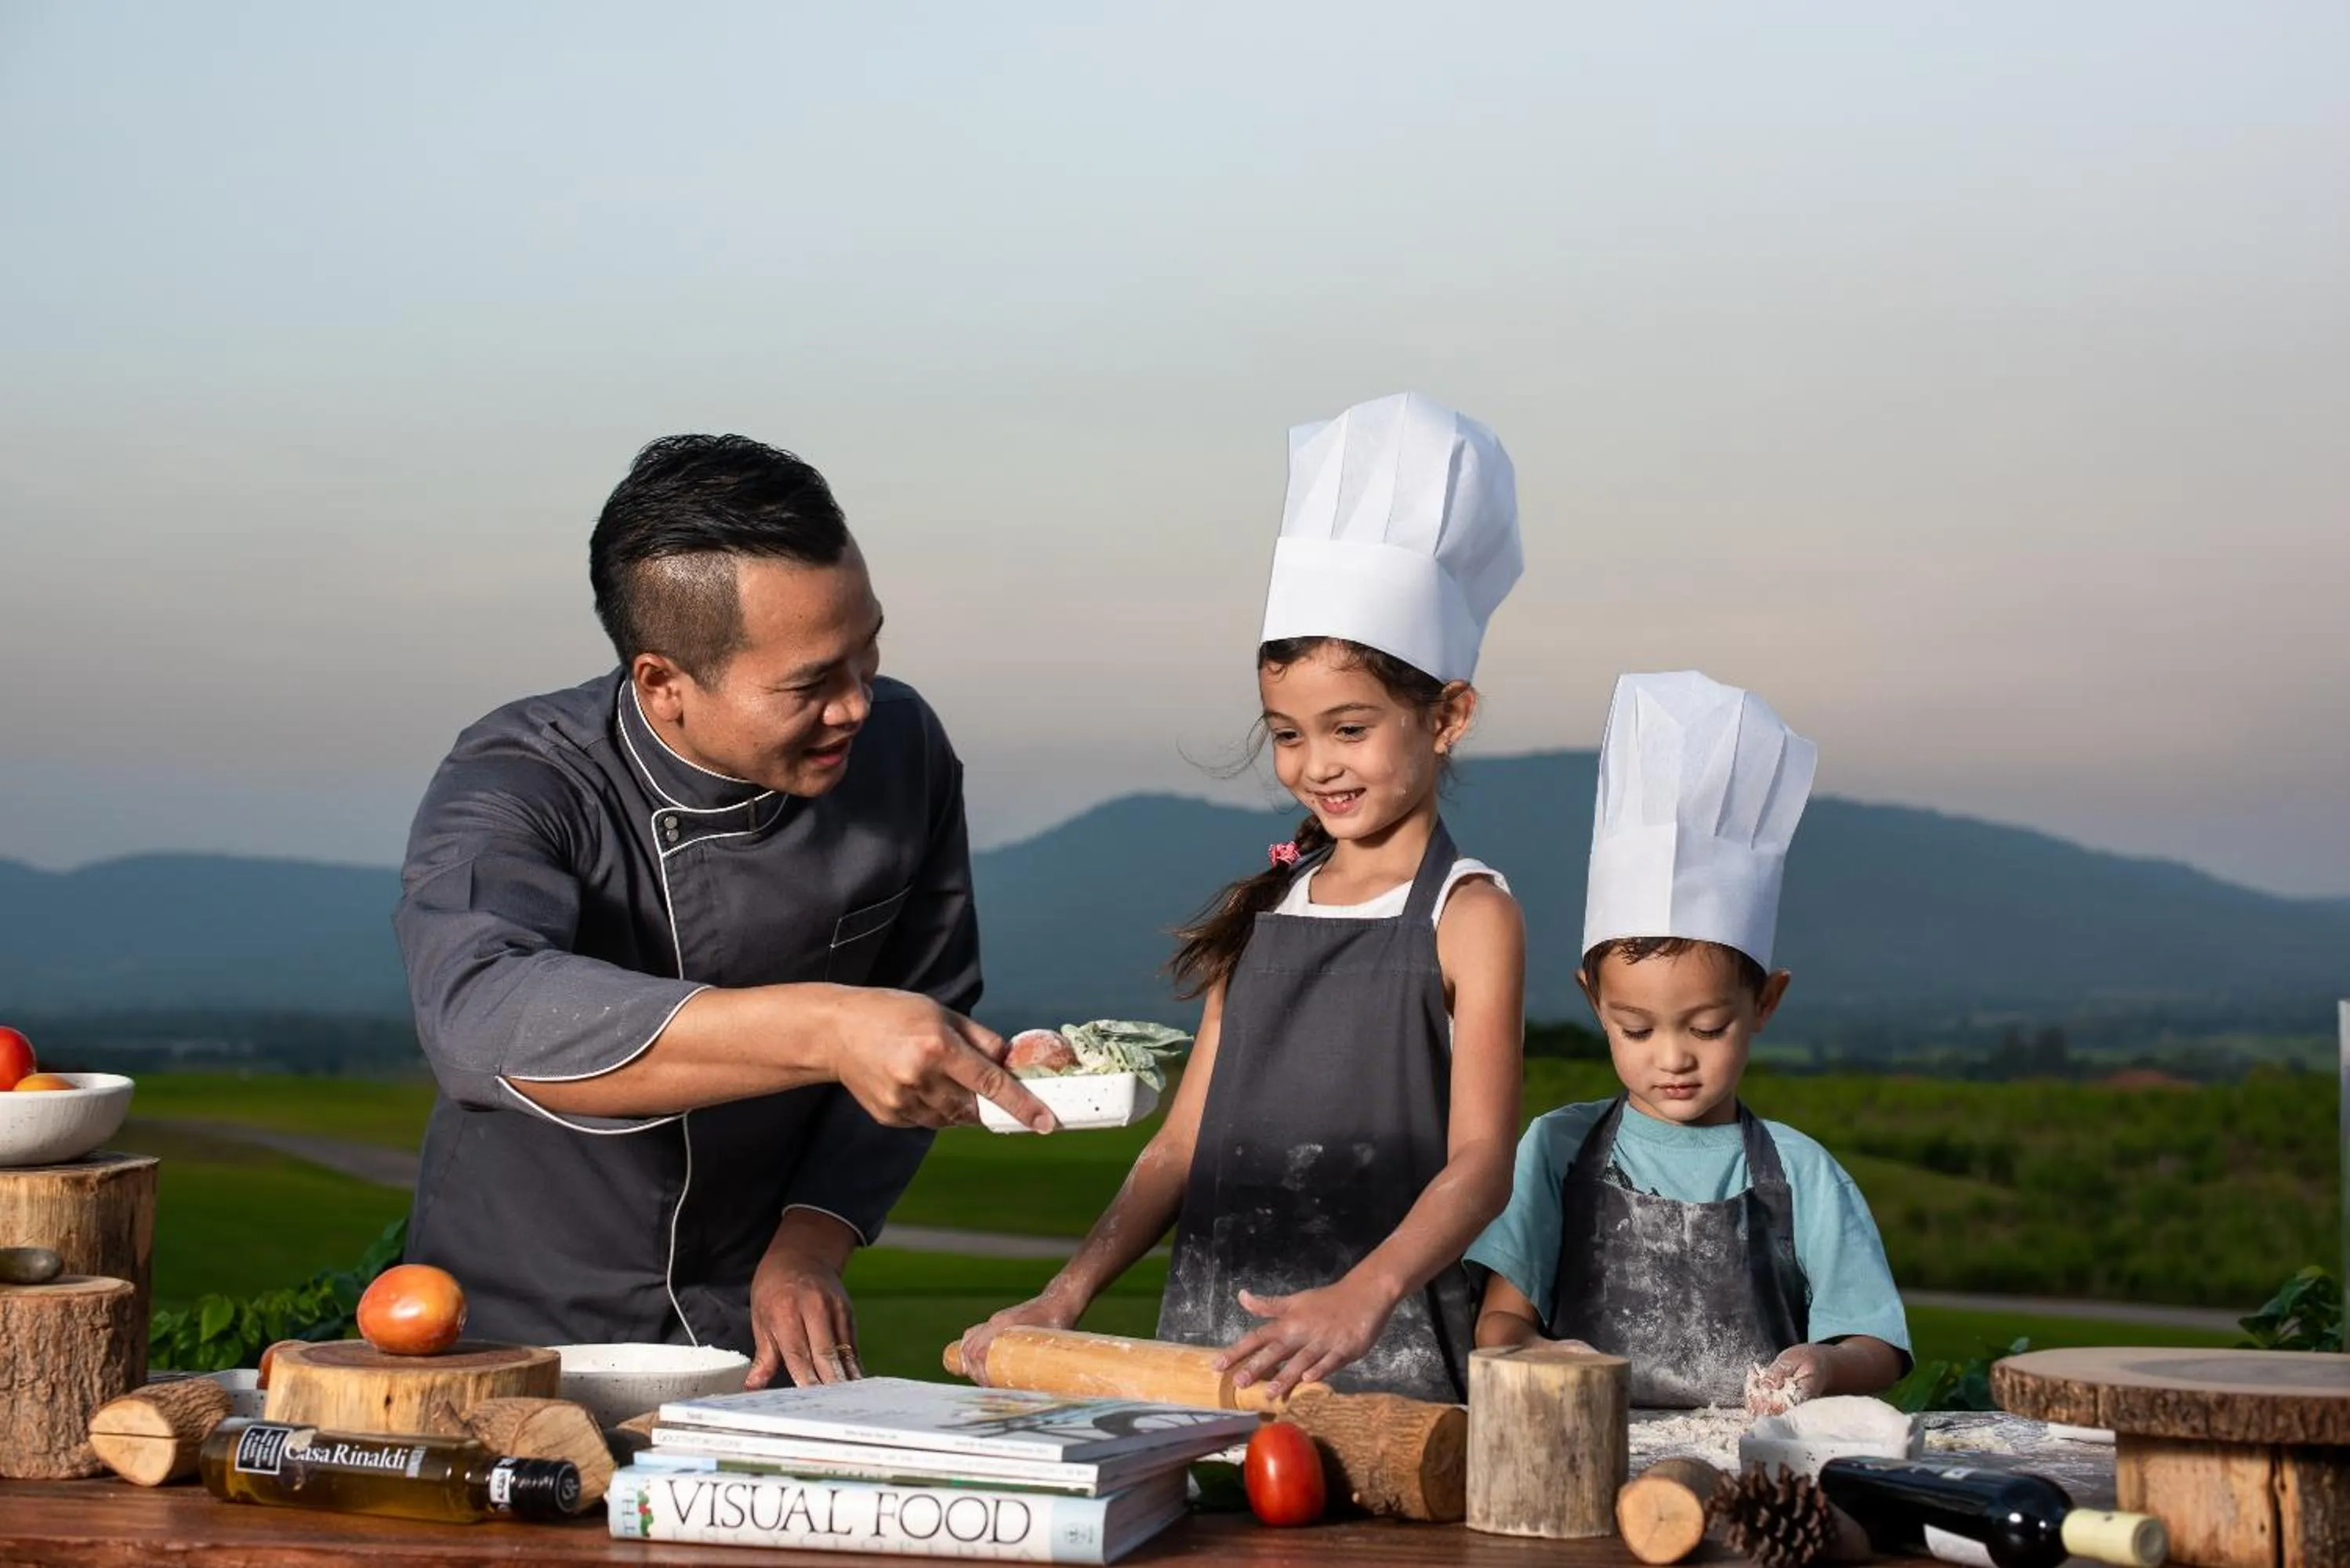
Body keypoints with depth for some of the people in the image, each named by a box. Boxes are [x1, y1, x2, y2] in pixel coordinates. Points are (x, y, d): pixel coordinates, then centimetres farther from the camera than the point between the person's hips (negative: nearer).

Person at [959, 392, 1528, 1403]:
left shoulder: (1467, 916, -1)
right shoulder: (1263, 910, 15)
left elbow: (1481, 1161, -11)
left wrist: (1361, 1299, -27)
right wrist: (1066, 1295, 4)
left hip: (1387, 1362, -4)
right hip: (1213, 1355, 4)